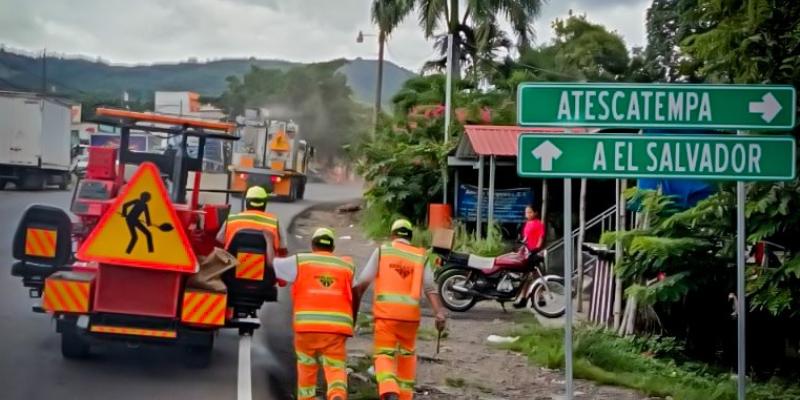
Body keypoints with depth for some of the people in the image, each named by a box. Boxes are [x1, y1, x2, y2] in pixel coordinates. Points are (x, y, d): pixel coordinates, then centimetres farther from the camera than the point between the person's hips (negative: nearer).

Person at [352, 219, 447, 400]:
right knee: (407, 354, 23)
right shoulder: (421, 256, 10)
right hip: (410, 313, 2)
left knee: (384, 355, 0)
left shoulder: (382, 251, 6)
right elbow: (430, 287, -5)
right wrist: (439, 313, -15)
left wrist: (353, 312, 6)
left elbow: (361, 284, 0)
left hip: (386, 312, -2)